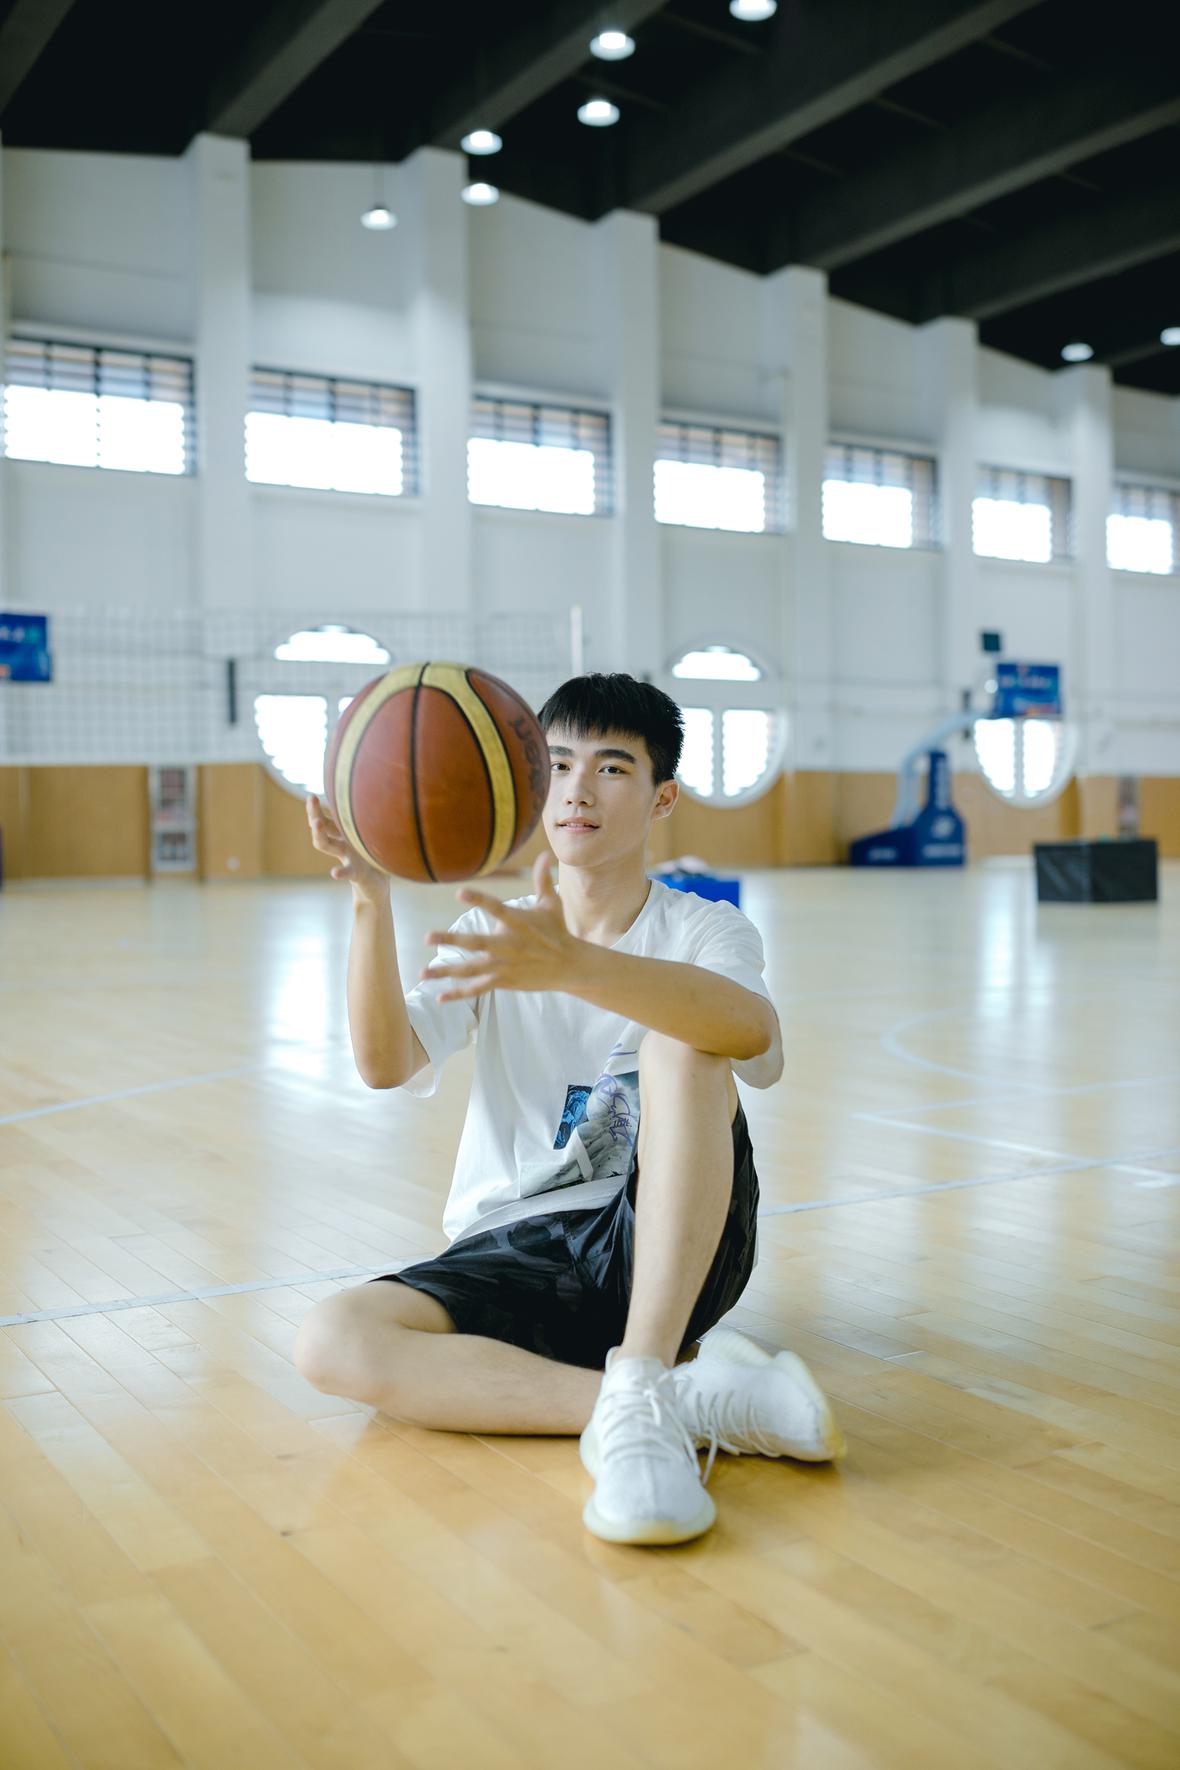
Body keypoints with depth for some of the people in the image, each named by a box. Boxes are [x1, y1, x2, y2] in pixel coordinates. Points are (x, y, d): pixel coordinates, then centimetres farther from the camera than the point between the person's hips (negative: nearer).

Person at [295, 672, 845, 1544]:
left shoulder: (703, 929, 0)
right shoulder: (492, 935, 9)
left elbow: (754, 1028, -27)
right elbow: (386, 1064, -9)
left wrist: (569, 965, -44)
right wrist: (372, 903, -27)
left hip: (667, 1252, -2)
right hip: (511, 1256, 3)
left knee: (677, 1035, -27)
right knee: (331, 1340, -25)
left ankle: (639, 1391, -35)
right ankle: (694, 1399, -28)